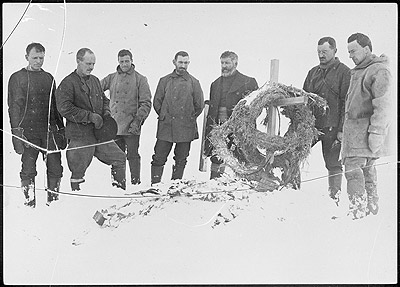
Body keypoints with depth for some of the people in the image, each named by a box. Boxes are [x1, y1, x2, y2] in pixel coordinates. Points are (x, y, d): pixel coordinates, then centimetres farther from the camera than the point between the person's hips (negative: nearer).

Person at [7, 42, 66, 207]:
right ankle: (29, 201, 8)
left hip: (49, 130, 3)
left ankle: (53, 199, 14)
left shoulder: (48, 78, 16)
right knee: (28, 169, -2)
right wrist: (16, 130, -10)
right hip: (28, 130, -3)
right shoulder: (17, 78, 4)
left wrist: (61, 127, 16)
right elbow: (14, 106, -1)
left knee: (55, 167, 0)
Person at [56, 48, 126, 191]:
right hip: (80, 136, -7)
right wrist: (90, 116, -20)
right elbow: (64, 108, -19)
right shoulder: (68, 83, -9)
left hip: (99, 133, 7)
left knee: (119, 158, 8)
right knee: (78, 170, 1)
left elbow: (104, 99, 27)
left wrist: (106, 111, 3)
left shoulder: (95, 80, 14)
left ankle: (120, 191, 19)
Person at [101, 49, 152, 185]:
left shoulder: (140, 79, 2)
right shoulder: (111, 78, 10)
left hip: (131, 127, -3)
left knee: (133, 156, -1)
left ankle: (136, 183, 5)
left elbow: (146, 103, -2)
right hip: (114, 125, 3)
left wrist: (137, 121, -11)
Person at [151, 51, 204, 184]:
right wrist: (164, 116, 5)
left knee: (181, 159, 7)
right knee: (159, 157, -3)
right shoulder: (165, 81, 6)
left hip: (185, 128, 0)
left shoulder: (193, 82, 5)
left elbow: (199, 105, 8)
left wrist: (190, 118, 5)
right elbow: (156, 102, 10)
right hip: (165, 128, 0)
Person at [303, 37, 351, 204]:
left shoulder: (343, 72, -3)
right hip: (311, 125, 6)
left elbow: (346, 103, -8)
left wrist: (342, 129, -13)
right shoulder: (313, 72, 16)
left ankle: (334, 199, 10)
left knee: (333, 164, 2)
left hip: (332, 128, -5)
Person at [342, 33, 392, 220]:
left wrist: (377, 132, -23)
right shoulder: (358, 71, 18)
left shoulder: (379, 71, -12)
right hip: (354, 127, 9)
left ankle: (357, 209, -13)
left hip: (365, 129, -9)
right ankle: (371, 206, 24)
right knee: (367, 168, 14)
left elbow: (384, 105, -18)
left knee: (353, 166, -15)